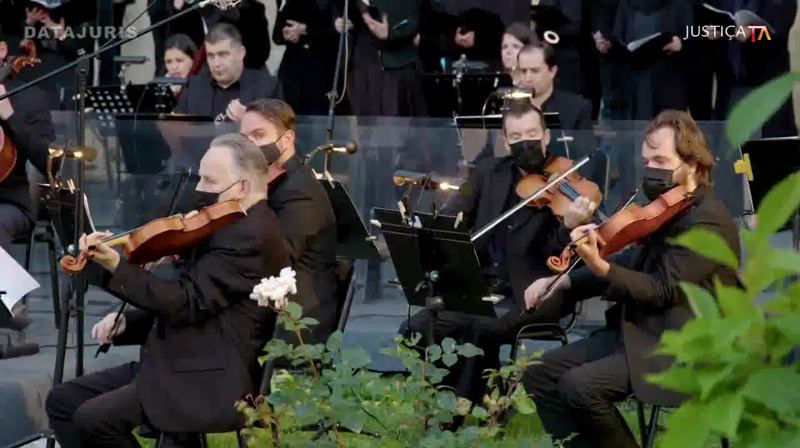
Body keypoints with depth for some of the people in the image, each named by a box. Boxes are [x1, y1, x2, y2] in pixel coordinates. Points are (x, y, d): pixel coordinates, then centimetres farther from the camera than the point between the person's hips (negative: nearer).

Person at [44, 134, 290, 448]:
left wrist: (114, 267, -28)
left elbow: (187, 302, -23)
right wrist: (128, 322, 6)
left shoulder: (251, 234, -16)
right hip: (181, 366, 11)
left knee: (93, 419, -24)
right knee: (63, 400, 6)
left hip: (212, 385, -11)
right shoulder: (228, 227, 18)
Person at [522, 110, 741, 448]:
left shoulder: (707, 220, -15)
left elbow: (661, 291, -21)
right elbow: (632, 267, 20)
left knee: (579, 386, -27)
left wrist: (600, 267, -35)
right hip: (640, 332, 10)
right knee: (540, 375, 1)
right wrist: (563, 282, 8)